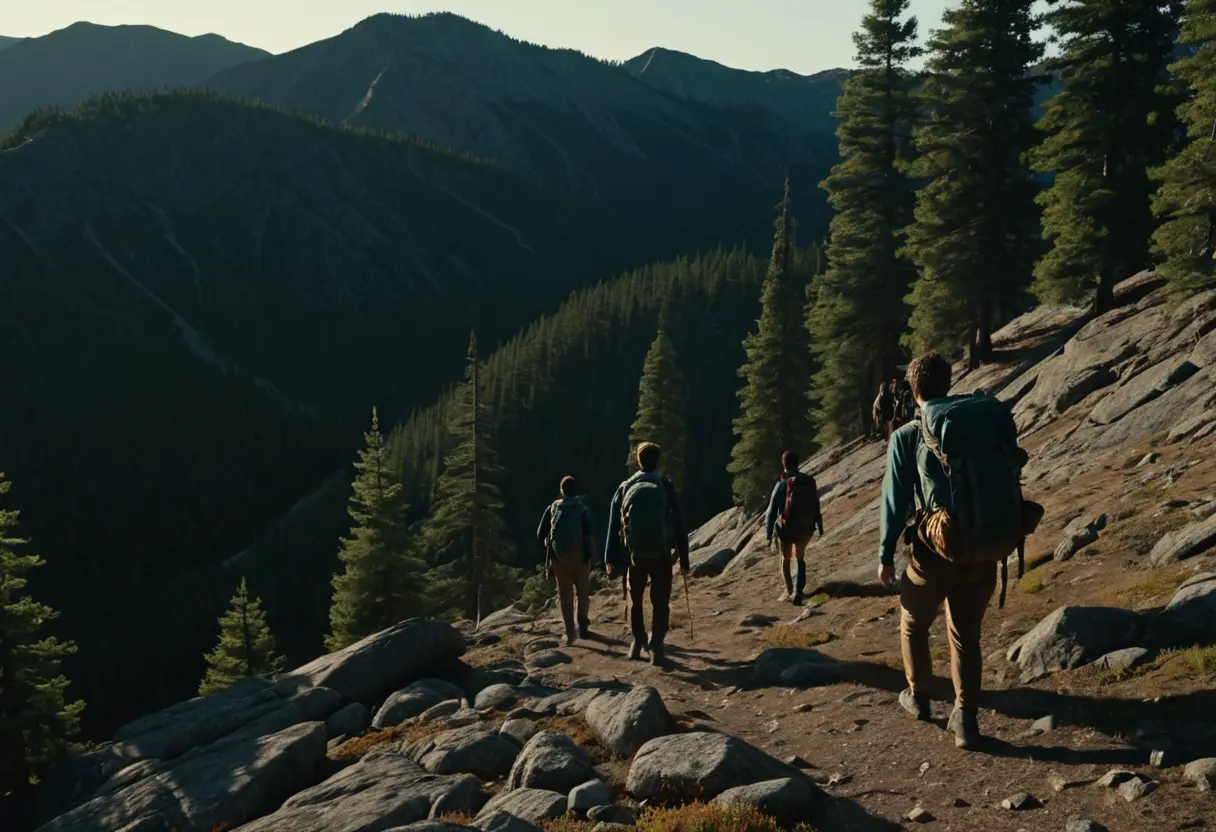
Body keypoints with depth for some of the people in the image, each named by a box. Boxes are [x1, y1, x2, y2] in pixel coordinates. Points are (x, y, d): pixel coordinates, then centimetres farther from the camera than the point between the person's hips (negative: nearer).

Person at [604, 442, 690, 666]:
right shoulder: (666, 486, -2)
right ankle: (656, 646, -7)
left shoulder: (625, 487, 3)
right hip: (661, 555, -2)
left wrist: (610, 558, 12)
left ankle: (638, 642, 23)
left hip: (634, 554, 2)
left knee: (635, 600, 19)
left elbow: (613, 525, 5)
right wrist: (684, 559, 2)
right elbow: (679, 525, -3)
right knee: (661, 603, 5)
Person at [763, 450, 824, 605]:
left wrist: (768, 533, -4)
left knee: (785, 559, 19)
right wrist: (819, 526, 17)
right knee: (800, 558, 21)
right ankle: (798, 592, 8)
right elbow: (816, 506, 5)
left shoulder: (782, 485, -15)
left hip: (787, 529, -3)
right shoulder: (810, 482, -4)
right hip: (806, 528, 3)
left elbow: (772, 510, -13)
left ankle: (789, 591, 12)